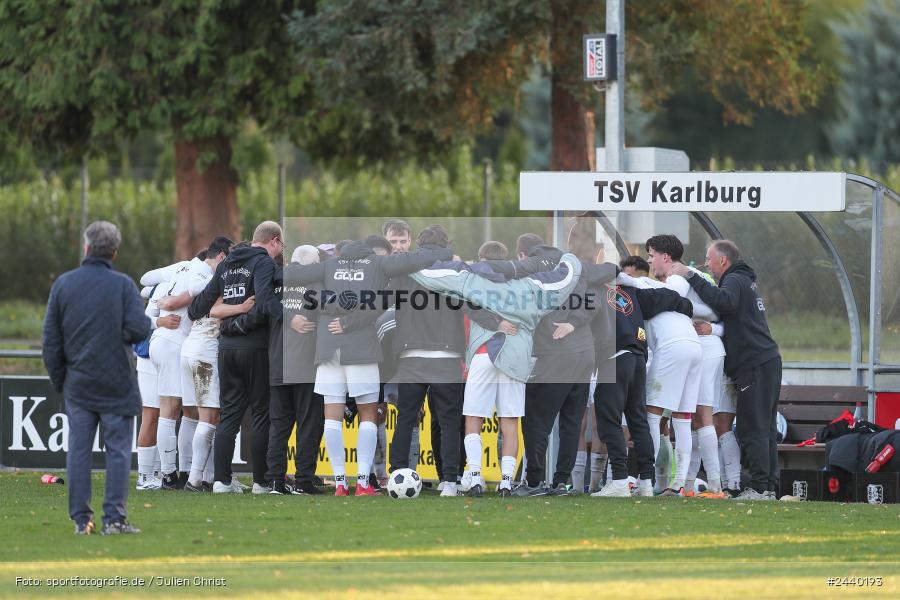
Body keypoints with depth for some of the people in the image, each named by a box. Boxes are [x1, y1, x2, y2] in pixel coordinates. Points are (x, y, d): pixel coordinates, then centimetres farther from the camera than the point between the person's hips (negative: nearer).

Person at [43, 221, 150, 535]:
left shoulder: (63, 284, 3)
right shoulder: (123, 285, -6)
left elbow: (51, 340, 6)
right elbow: (139, 328, -17)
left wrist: (58, 379, 15)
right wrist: (123, 333, 6)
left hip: (77, 385, 3)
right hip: (116, 386, -2)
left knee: (78, 450, 6)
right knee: (118, 450, 2)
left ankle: (81, 518, 5)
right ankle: (114, 517, -3)